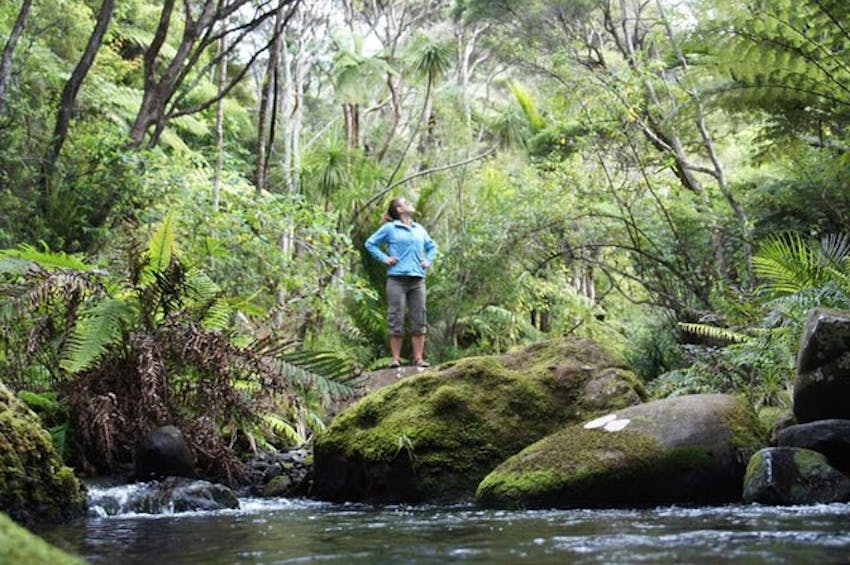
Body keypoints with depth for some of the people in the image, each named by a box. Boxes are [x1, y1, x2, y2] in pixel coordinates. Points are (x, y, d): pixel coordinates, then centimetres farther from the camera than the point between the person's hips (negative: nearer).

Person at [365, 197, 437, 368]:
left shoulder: (420, 229, 17)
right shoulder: (390, 228, 2)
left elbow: (431, 246, 31)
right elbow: (370, 243, 6)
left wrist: (428, 260, 14)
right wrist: (384, 258, -4)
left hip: (417, 279, 5)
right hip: (397, 279, -5)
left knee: (418, 320, 3)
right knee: (396, 319, -4)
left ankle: (419, 358, 6)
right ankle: (396, 359, -1)